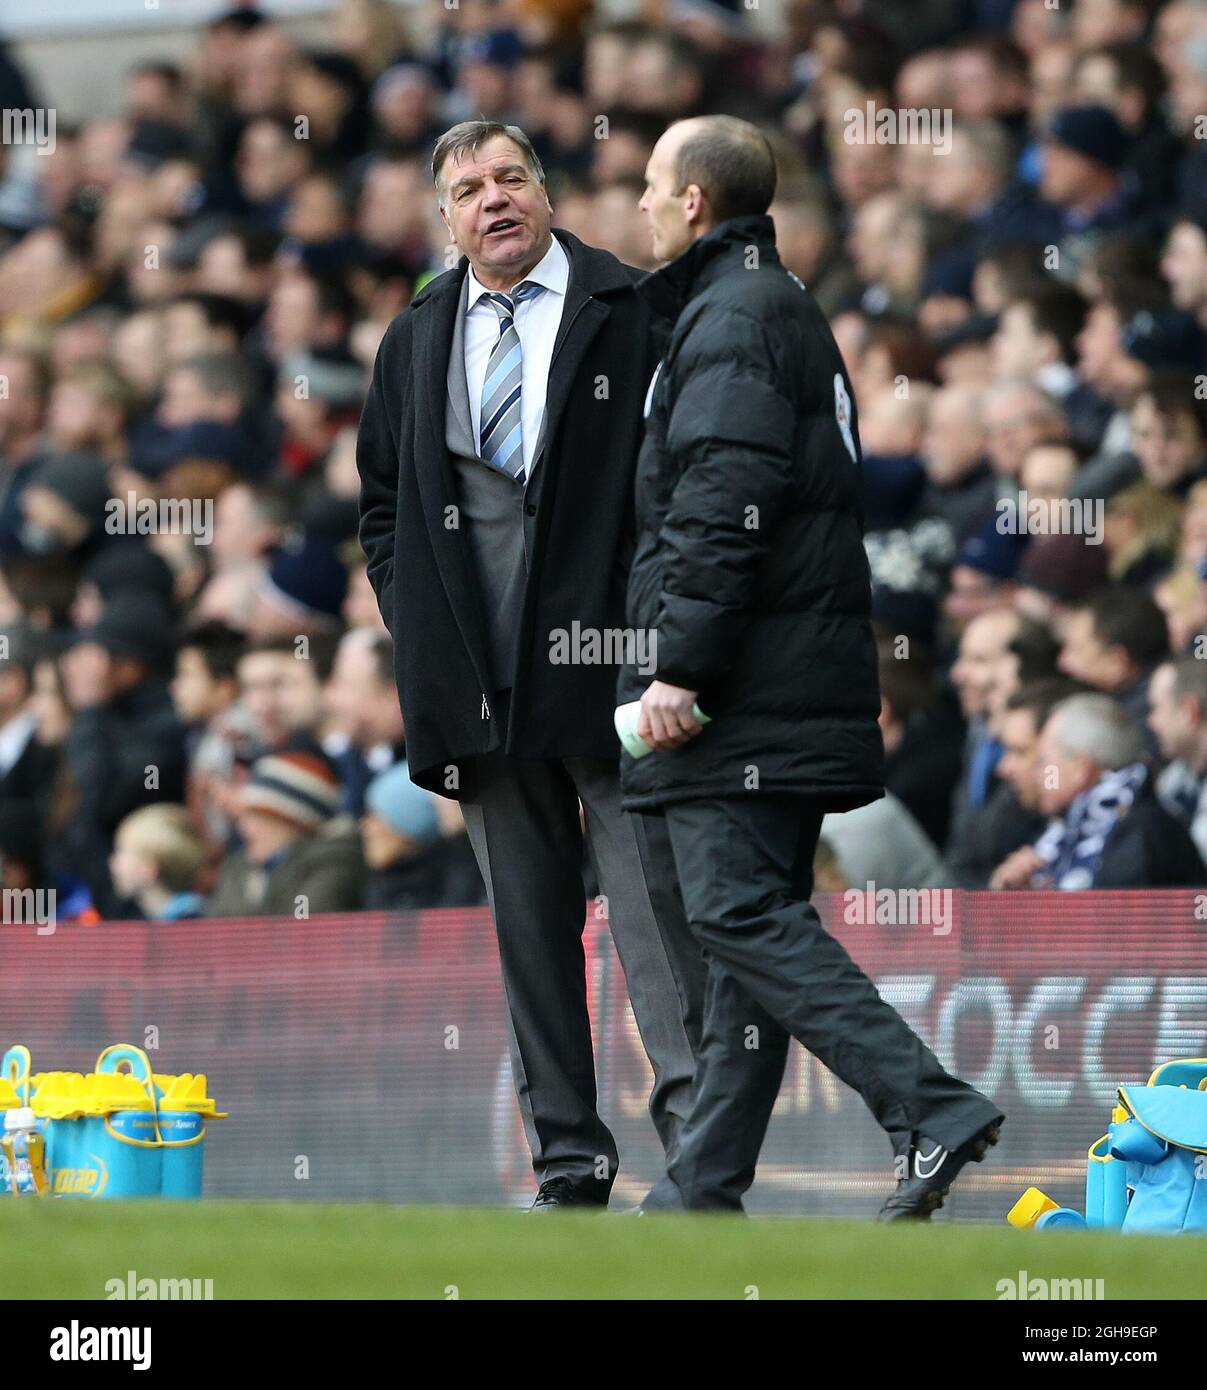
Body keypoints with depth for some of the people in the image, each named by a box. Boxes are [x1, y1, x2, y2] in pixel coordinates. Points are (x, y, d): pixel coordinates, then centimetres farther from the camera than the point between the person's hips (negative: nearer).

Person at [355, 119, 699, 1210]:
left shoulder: (633, 313, 1)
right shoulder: (417, 339, 15)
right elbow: (381, 500, 22)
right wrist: (421, 626, 9)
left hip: (607, 661, -4)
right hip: (479, 685, 4)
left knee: (653, 898, -11)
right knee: (529, 924, 6)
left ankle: (696, 1117, -14)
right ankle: (569, 1160, 9)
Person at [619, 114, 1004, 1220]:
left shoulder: (730, 318, -9)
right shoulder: (790, 309, 23)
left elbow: (722, 508, -19)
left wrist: (680, 663, -20)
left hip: (744, 686, -10)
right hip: (802, 681, 10)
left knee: (738, 912, -13)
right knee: (755, 919, 9)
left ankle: (932, 1111, -21)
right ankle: (705, 1190, 13)